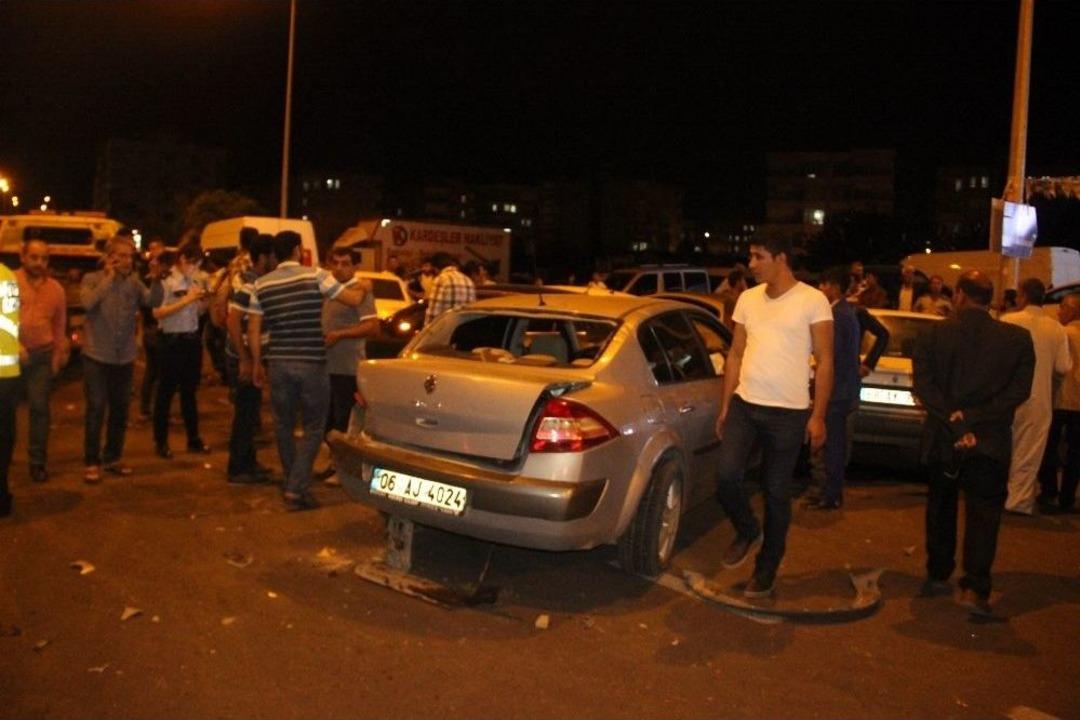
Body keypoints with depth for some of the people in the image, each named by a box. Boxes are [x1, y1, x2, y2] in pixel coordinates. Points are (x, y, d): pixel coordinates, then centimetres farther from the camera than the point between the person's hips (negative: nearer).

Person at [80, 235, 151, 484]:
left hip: (125, 357, 4)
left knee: (120, 410, 10)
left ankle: (113, 458, 23)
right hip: (97, 356, -3)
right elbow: (88, 303, -24)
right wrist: (110, 277, -19)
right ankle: (92, 463, 5)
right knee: (96, 410, -4)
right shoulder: (92, 279, -5)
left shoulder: (134, 282, 4)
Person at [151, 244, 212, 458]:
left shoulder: (196, 280, 7)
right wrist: (186, 299, -20)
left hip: (193, 339, 6)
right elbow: (157, 313, -17)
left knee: (190, 390, 14)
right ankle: (161, 441, 13)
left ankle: (193, 438, 22)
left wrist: (205, 300, -5)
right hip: (172, 340, -6)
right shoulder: (165, 281, -10)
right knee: (166, 391, 4)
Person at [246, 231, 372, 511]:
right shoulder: (315, 275, -6)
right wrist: (364, 287, 21)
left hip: (278, 363, 4)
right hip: (311, 363, -3)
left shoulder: (261, 284, 4)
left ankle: (293, 483, 27)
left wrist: (257, 364, 16)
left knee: (283, 425, 16)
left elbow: (253, 330, 5)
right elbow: (353, 299, -1)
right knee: (313, 427, 6)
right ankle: (296, 489, -3)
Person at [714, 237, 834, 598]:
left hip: (789, 412, -3)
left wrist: (818, 416, -10)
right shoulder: (748, 299, 8)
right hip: (744, 405, 4)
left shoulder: (813, 301, -5)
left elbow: (825, 362, -5)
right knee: (727, 475, -11)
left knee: (776, 492, 5)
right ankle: (747, 530, 21)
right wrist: (724, 406, 9)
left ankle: (766, 569, 22)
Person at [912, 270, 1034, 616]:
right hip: (991, 442, -1)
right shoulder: (1018, 338, -1)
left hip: (941, 440, 1)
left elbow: (923, 386, -12)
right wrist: (973, 420, -12)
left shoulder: (932, 334, -4)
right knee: (983, 514, 2)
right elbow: (1019, 390, -8)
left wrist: (954, 422, -14)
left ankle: (937, 576, 26)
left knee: (941, 509, 17)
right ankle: (974, 588, -10)